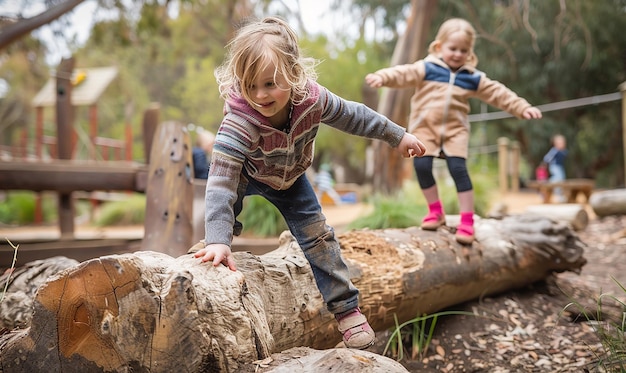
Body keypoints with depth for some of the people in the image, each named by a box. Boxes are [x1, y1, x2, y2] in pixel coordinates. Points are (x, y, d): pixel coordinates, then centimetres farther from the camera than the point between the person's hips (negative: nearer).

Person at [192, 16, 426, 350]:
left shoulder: (312, 99, -34)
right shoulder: (238, 122, -46)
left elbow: (352, 116, -15)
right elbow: (221, 181, -51)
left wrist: (397, 136, -5)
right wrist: (217, 239, -61)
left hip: (291, 178, 1)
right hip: (246, 175, -1)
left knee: (316, 234, -2)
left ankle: (345, 307, 8)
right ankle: (211, 252, 2)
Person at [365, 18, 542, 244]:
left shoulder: (473, 78, 6)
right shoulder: (426, 68, -2)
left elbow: (499, 93, 9)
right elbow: (403, 74, -17)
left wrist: (522, 108, 2)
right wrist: (382, 77, -35)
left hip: (455, 130, 1)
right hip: (425, 127, -1)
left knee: (459, 170, -11)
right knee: (422, 166, -13)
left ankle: (467, 221, -4)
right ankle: (436, 211, 8)